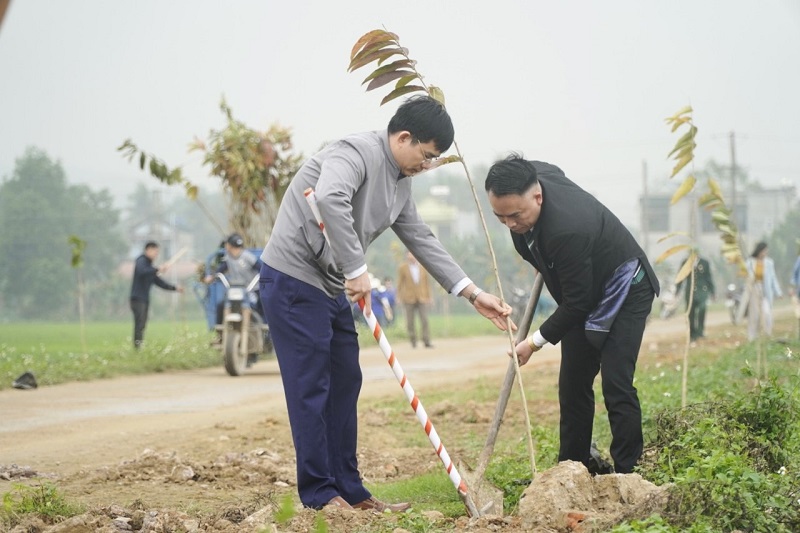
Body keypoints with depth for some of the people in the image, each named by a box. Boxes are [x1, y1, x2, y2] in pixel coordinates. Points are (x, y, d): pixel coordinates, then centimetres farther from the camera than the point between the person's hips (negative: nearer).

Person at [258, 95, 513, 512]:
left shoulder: (400, 184, 12)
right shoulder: (357, 152, -18)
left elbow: (423, 241, 18)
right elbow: (330, 198, -38)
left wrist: (473, 294, 14)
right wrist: (357, 269, -33)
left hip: (332, 287, 10)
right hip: (294, 279, -10)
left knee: (344, 383, 10)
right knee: (310, 387, -6)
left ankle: (349, 489, 16)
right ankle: (319, 494, 0)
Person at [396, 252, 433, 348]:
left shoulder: (423, 267, 9)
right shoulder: (403, 268, 3)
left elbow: (426, 282, 13)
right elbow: (400, 283, 5)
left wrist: (428, 296, 11)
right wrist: (399, 297, 0)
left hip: (422, 298, 1)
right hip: (409, 298, -1)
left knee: (424, 320, -7)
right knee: (410, 321, 1)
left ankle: (427, 342, -6)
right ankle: (413, 341, 11)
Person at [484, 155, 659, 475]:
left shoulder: (567, 229, -41)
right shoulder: (531, 176, -17)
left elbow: (577, 303, -29)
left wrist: (536, 342, -19)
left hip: (623, 290, -8)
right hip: (583, 294, 8)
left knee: (616, 385, -15)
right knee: (573, 384, 7)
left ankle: (627, 474, -8)